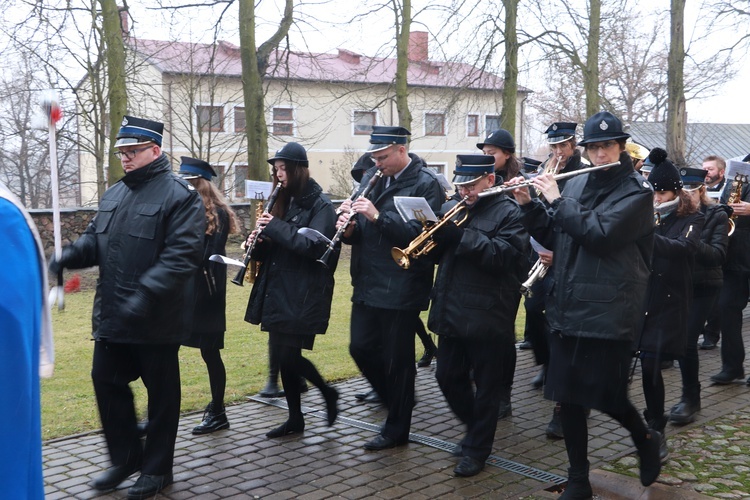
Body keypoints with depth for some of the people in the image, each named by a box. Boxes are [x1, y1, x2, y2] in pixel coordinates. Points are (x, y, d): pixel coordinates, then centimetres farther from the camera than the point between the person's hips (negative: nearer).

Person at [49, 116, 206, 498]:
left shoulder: (179, 195, -12)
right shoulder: (114, 194, 13)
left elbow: (182, 255, -21)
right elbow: (94, 240, 15)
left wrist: (146, 295, -30)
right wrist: (65, 258, -6)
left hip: (157, 320, -7)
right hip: (112, 316, 7)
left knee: (161, 391, 6)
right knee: (106, 381, 12)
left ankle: (157, 468, 22)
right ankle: (126, 457, 30)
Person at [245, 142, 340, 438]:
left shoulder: (319, 204, -9)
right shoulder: (285, 201, 14)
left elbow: (314, 245, -22)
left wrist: (275, 227, -20)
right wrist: (258, 243, -4)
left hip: (303, 295, -8)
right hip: (279, 292, 8)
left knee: (289, 354, -9)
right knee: (283, 355, 9)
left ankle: (328, 393, 16)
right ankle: (295, 419, 21)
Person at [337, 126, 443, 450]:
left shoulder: (425, 184, -11)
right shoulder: (372, 178, 11)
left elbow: (424, 234, -22)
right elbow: (360, 233, 14)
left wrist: (378, 217, -26)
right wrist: (349, 226, -10)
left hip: (401, 287, -7)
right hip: (367, 285, 7)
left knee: (396, 358, 3)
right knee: (361, 348, 11)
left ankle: (396, 428, 19)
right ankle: (398, 398, 34)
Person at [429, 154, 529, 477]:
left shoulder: (509, 213, -7)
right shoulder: (452, 209, 13)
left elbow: (504, 256, -21)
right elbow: (436, 253, 13)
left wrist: (462, 236, -26)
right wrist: (436, 235, -10)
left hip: (488, 317, -6)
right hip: (452, 314, 7)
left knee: (486, 387, 5)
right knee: (448, 378, 14)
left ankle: (476, 449, 19)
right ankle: (475, 428, 36)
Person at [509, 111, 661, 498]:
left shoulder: (636, 191, -6)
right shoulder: (575, 184, 13)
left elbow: (600, 234, -21)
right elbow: (553, 237, 15)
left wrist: (556, 200, -15)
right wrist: (529, 204, 1)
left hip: (608, 313, -5)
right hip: (566, 308, 6)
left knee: (606, 396, -1)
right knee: (568, 396, 6)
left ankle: (646, 440, 32)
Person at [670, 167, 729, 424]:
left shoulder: (717, 215, -5)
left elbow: (718, 256, -16)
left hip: (703, 287, -3)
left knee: (687, 340, -12)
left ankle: (690, 399, 4)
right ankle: (691, 396, 27)